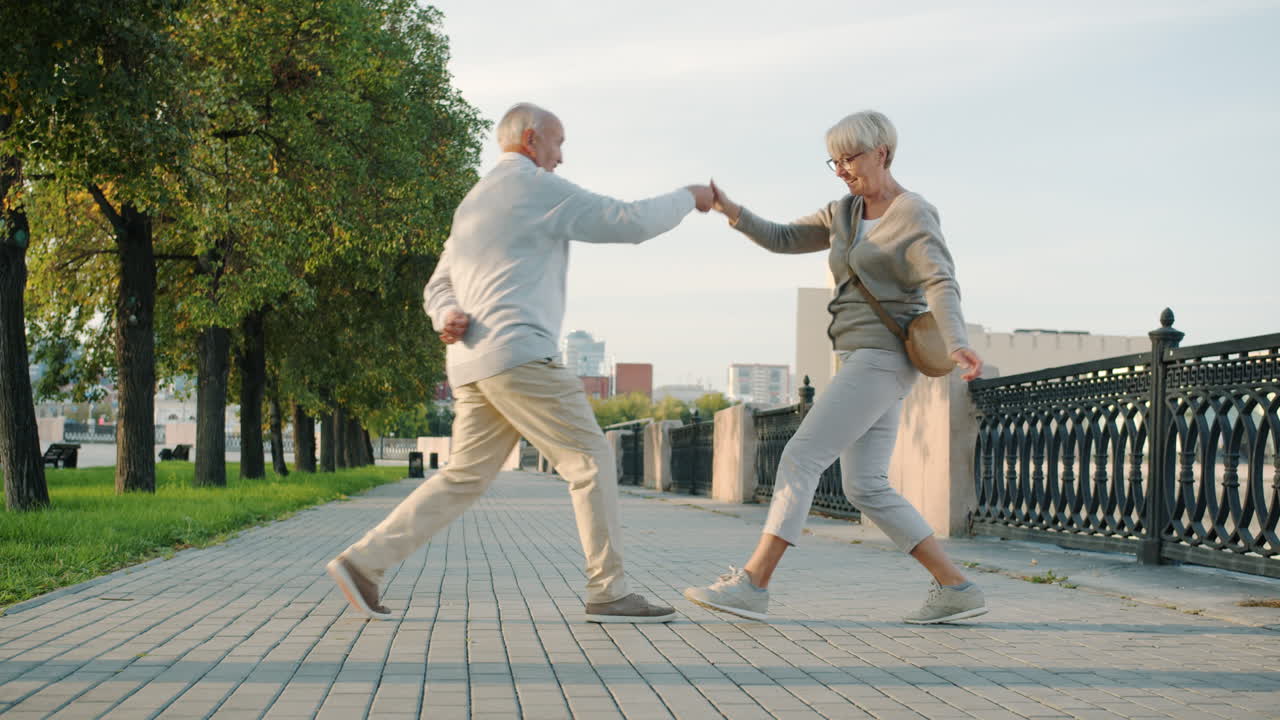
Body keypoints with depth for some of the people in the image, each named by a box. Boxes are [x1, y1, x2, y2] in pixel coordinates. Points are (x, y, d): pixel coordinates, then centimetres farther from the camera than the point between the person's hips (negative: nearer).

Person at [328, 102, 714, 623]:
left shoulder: (473, 203, 25)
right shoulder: (538, 188, -4)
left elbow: (439, 286, 22)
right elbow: (630, 222, -6)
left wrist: (447, 316, -1)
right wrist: (687, 198, 10)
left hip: (473, 362, 9)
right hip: (518, 355, -9)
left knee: (465, 477, 10)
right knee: (590, 460, -3)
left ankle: (363, 563, 5)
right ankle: (608, 593, -2)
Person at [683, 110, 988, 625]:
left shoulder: (915, 215, -9)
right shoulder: (846, 214, 17)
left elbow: (942, 287, -22)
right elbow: (782, 240, 16)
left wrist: (958, 346, -41)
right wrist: (731, 210, -2)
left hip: (881, 360, -10)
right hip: (863, 364, 10)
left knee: (800, 459, -16)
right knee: (866, 490, 3)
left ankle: (751, 585, -20)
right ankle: (956, 590, 2)